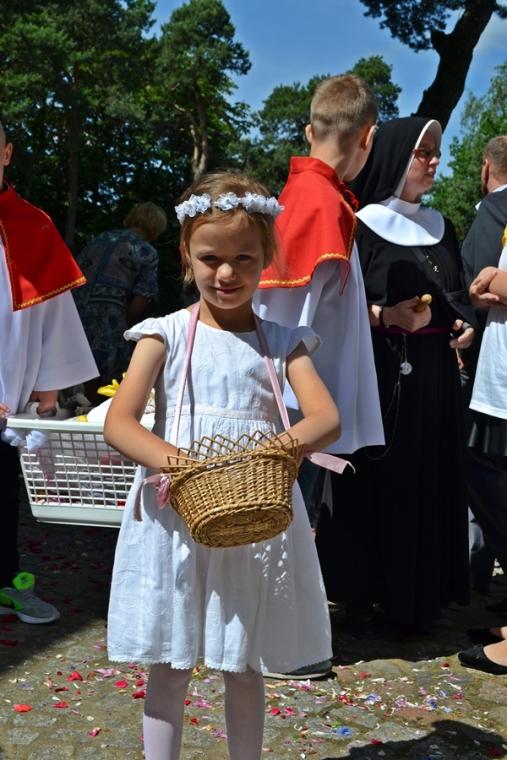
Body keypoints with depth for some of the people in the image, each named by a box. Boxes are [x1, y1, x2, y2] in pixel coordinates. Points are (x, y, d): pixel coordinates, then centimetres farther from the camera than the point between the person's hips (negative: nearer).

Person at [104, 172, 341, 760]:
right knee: (169, 662, 10)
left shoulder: (282, 340, 3)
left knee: (245, 665, 14)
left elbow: (327, 418, -9)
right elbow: (118, 422, -10)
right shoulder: (166, 334, -1)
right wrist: (174, 463, -28)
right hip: (174, 518, -1)